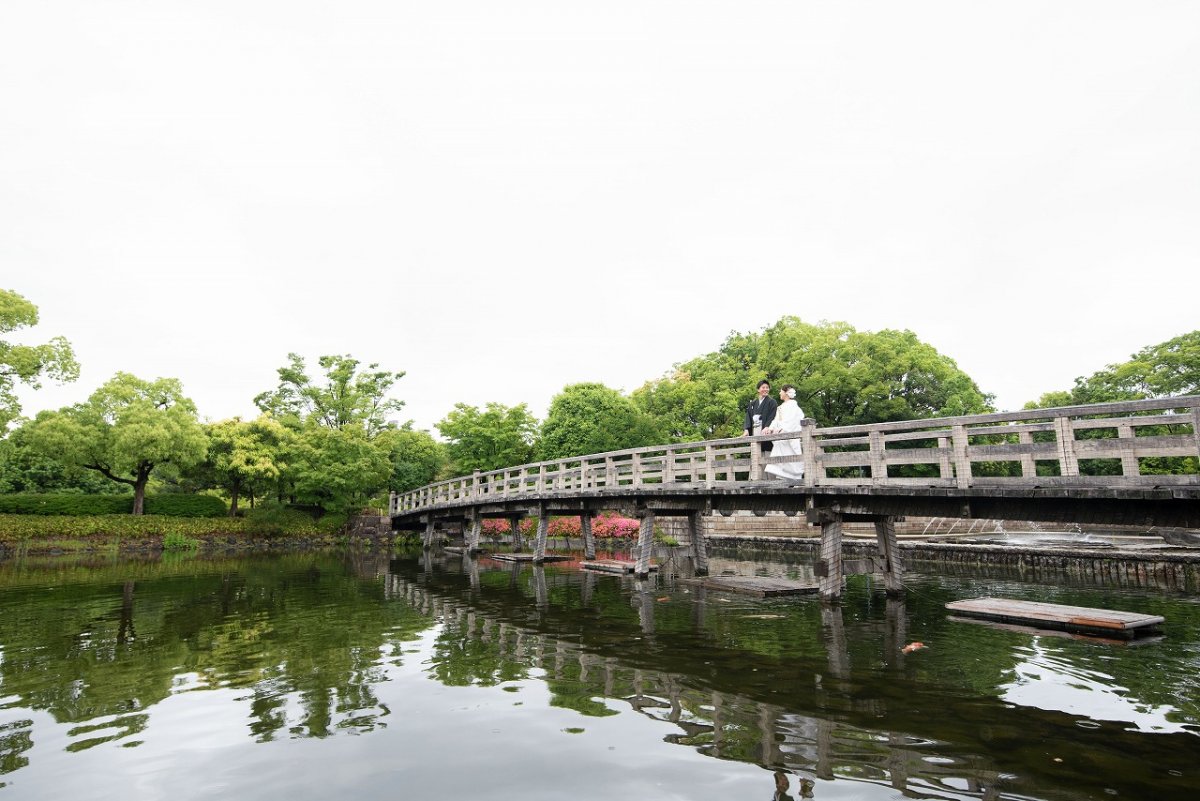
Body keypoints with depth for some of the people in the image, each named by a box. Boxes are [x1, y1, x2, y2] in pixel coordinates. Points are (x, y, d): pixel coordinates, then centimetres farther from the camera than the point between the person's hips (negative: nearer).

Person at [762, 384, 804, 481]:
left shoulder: (793, 405, -3)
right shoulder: (781, 407, 22)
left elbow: (791, 421, -16)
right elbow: (776, 420, 11)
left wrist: (781, 429, -31)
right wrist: (770, 429, -8)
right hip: (781, 439, 8)